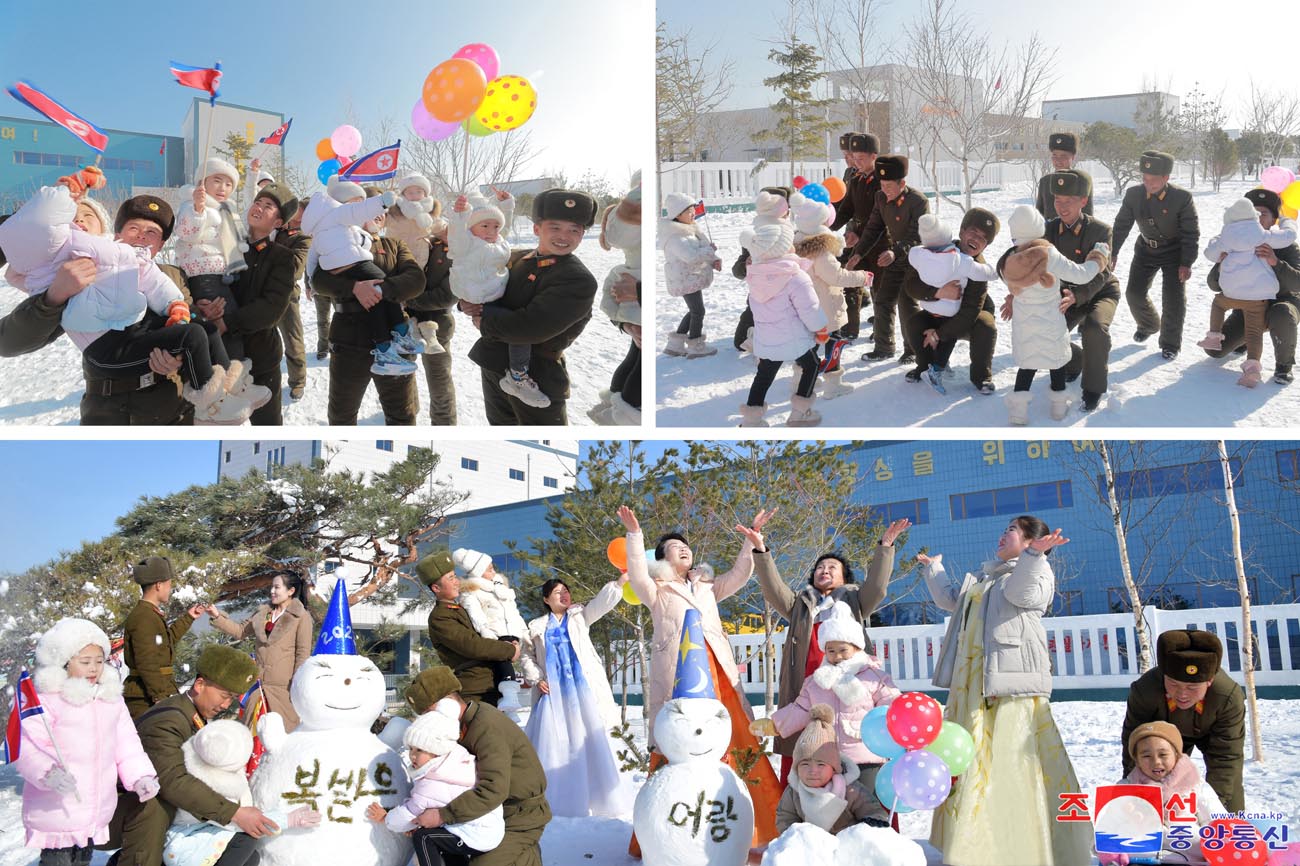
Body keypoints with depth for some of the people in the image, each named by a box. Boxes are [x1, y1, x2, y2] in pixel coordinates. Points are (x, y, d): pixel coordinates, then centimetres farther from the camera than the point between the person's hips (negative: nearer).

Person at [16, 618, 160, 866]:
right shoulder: (47, 700, -12)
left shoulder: (111, 699, 10)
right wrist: (48, 773, -36)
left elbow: (126, 744, 12)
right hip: (57, 808, -6)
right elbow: (26, 748, -18)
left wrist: (140, 776, -3)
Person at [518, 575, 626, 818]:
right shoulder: (537, 627, 10)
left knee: (588, 741, -3)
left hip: (582, 689, 0)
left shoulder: (580, 616, 9)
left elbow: (602, 602, -5)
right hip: (552, 691, 0)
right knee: (554, 744, 0)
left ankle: (596, 797, 4)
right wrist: (535, 679, 0)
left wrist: (620, 581, -20)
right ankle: (558, 799, 9)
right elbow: (526, 656, 16)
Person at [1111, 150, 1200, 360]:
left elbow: (1191, 233, -18)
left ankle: (1170, 343, 7)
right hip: (1146, 249, 4)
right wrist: (1112, 254, -4)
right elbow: (1121, 225, -3)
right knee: (1134, 293, 4)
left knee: (1173, 298, -8)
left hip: (1174, 251, -4)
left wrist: (1186, 263, -21)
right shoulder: (1133, 194, -15)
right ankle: (1149, 325, 34)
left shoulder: (1182, 197, -24)